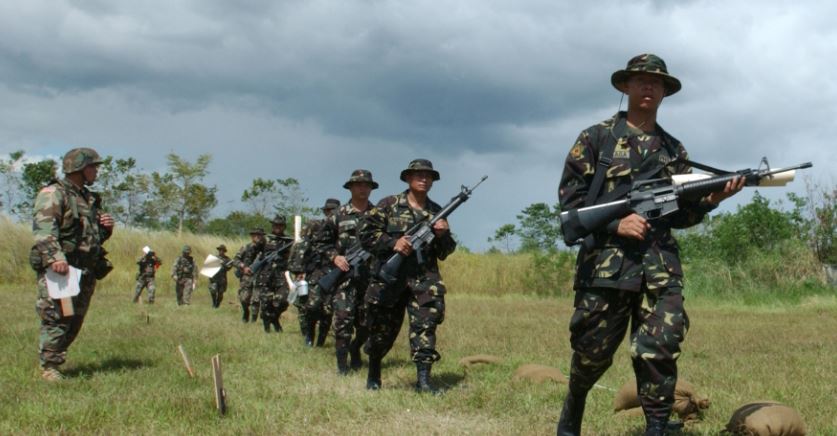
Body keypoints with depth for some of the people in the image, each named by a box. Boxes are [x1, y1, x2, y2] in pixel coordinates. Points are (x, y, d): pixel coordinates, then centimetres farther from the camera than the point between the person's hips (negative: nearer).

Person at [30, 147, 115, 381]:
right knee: (56, 319, -9)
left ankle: (54, 361, 18)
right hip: (59, 269, -8)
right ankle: (49, 368, -3)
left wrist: (107, 228, 8)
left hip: (86, 271, 8)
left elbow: (95, 236, 31)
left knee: (74, 322, 9)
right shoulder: (53, 194, -4)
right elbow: (43, 229, -19)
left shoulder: (89, 198, 22)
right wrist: (55, 257, -32)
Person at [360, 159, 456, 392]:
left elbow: (446, 252, 15)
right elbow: (366, 234, -1)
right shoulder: (389, 205, 4)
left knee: (426, 324, -14)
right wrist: (393, 243, -15)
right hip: (390, 278, -1)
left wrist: (442, 235, -6)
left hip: (424, 279, 2)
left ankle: (423, 379, -15)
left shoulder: (437, 212, 12)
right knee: (383, 330, 8)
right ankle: (374, 374, 30)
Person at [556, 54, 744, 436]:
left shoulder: (673, 149, 17)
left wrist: (709, 200, -3)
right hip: (606, 260, -3)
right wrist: (615, 222, -13)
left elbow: (679, 215, 17)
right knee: (592, 351, 5)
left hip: (661, 265, 3)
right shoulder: (597, 138, 5)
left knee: (660, 351, -9)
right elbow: (569, 198, 0)